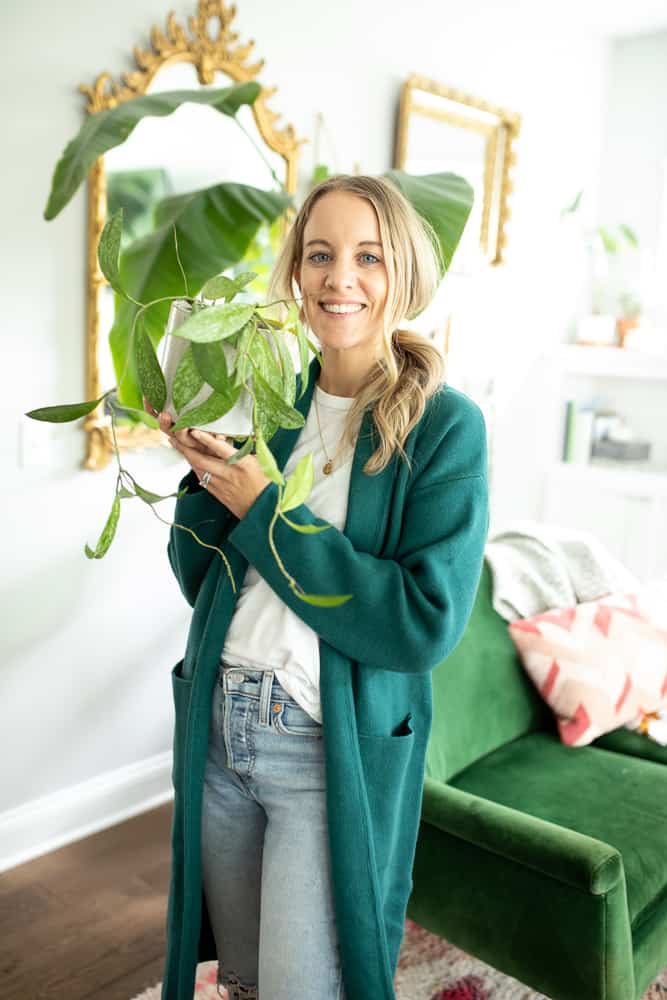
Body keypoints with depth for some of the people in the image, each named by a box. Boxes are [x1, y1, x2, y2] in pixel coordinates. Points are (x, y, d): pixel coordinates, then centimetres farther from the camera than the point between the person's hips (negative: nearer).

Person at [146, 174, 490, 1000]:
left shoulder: (444, 426, -12)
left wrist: (265, 511, -19)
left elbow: (426, 623, -20)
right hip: (217, 727, 5)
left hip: (333, 750, -5)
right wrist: (208, 477, -13)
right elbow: (199, 582, 7)